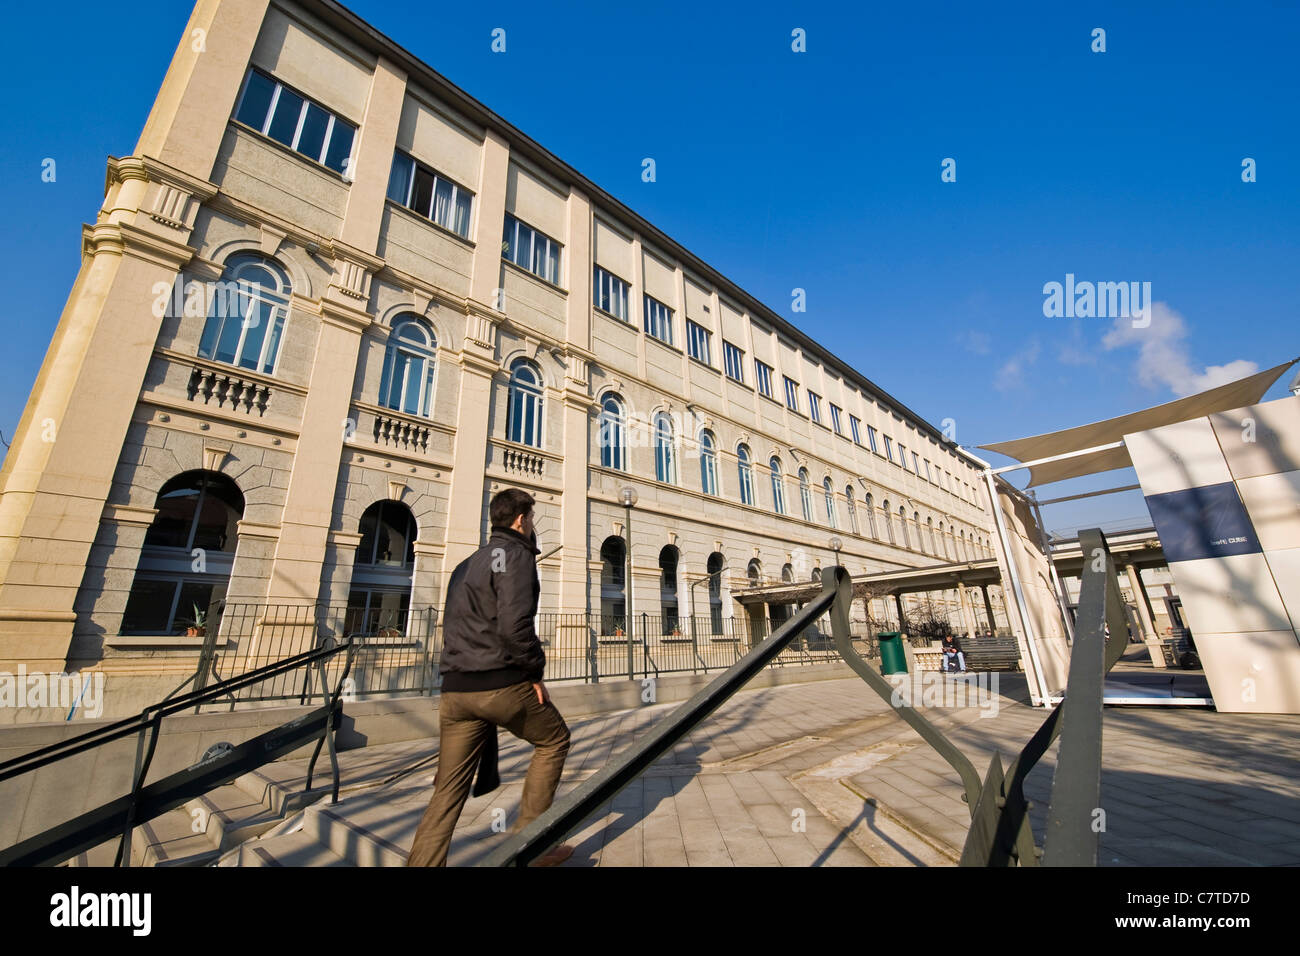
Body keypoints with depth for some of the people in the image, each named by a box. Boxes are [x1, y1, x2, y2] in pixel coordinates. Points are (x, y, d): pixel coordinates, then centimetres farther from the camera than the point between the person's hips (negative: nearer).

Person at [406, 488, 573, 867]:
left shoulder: (466, 563, 19)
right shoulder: (516, 554, -8)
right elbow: (515, 623, -21)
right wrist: (535, 672, -8)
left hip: (455, 689, 8)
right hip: (502, 683, -7)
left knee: (449, 787, 13)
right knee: (554, 740, 15)